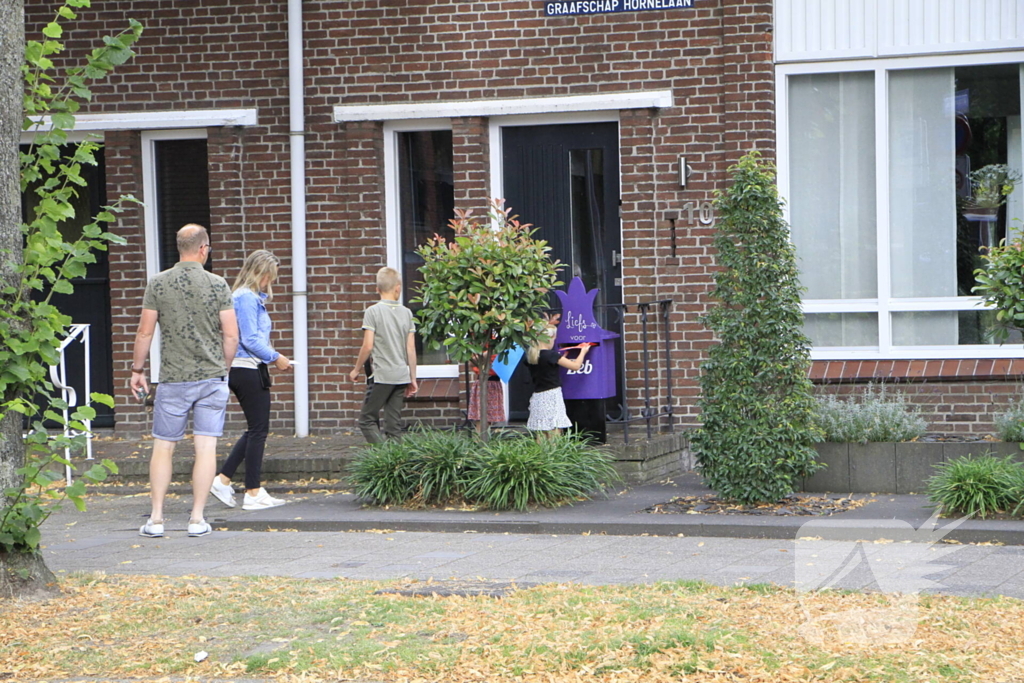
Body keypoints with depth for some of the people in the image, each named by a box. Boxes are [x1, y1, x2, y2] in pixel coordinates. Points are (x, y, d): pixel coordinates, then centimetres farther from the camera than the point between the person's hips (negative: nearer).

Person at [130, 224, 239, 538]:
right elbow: (231, 335, -2)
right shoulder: (218, 285, -3)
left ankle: (156, 518, 6)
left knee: (163, 446, 8)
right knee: (206, 447, 2)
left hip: (173, 379, 0)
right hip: (212, 377, 0)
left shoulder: (158, 284, -2)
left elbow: (145, 332, -1)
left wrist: (137, 370, 10)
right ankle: (197, 519, 1)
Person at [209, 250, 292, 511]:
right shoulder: (247, 298, -14)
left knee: (256, 430, 16)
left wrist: (271, 357, 12)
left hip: (238, 371, 10)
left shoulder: (251, 298, 17)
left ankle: (222, 479, 13)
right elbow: (250, 340, -19)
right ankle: (253, 494, 3)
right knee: (258, 429, -2)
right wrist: (275, 358, -10)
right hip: (248, 370, -10)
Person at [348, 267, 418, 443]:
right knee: (394, 423, 9)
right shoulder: (406, 313, 6)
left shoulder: (373, 311, -6)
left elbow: (368, 346, -10)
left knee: (367, 420, 0)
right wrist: (413, 378, 13)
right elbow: (411, 349, 6)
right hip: (402, 375, 5)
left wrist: (356, 369, 3)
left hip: (382, 375, -5)